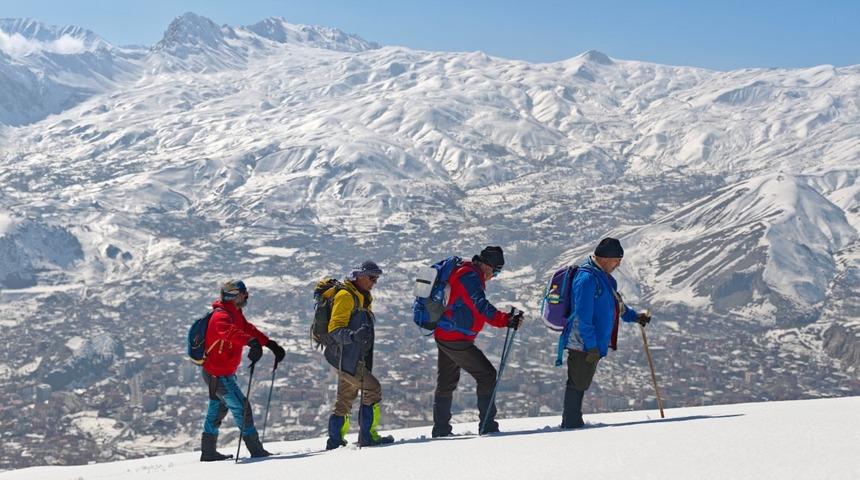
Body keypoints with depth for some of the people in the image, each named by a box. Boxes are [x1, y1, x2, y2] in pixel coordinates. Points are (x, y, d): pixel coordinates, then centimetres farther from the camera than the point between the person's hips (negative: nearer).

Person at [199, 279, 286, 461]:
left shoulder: (235, 314, 8)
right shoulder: (221, 316, -24)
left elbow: (248, 329, 15)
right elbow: (228, 331, -45)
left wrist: (270, 344, 5)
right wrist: (251, 342, -61)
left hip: (224, 372, 11)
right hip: (218, 374, -11)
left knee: (218, 409, 19)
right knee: (241, 407, -9)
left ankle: (208, 451, 31)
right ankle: (256, 451, -7)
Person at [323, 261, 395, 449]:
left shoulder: (362, 299, 20)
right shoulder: (346, 296, -11)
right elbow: (334, 329, -20)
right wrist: (353, 335, -38)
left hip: (355, 359, 10)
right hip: (345, 357, -10)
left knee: (345, 400, 12)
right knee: (373, 388, -14)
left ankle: (335, 441, 17)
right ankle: (367, 436, -12)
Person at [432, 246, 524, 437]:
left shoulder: (466, 273, 15)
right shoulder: (470, 276, -17)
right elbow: (482, 307, -28)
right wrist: (506, 320, -36)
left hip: (444, 335, 11)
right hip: (456, 339, -11)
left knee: (446, 382, 18)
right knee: (487, 375, -5)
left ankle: (441, 428, 25)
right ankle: (487, 425, -5)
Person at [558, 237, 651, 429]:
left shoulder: (605, 278, 13)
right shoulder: (586, 278, -19)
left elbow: (617, 305, 27)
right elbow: (583, 316, -23)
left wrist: (635, 316, 13)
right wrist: (591, 346, -23)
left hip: (594, 343, 10)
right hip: (583, 343, -10)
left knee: (582, 383, 17)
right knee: (578, 384, -3)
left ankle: (572, 422, 26)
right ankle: (572, 424, 4)